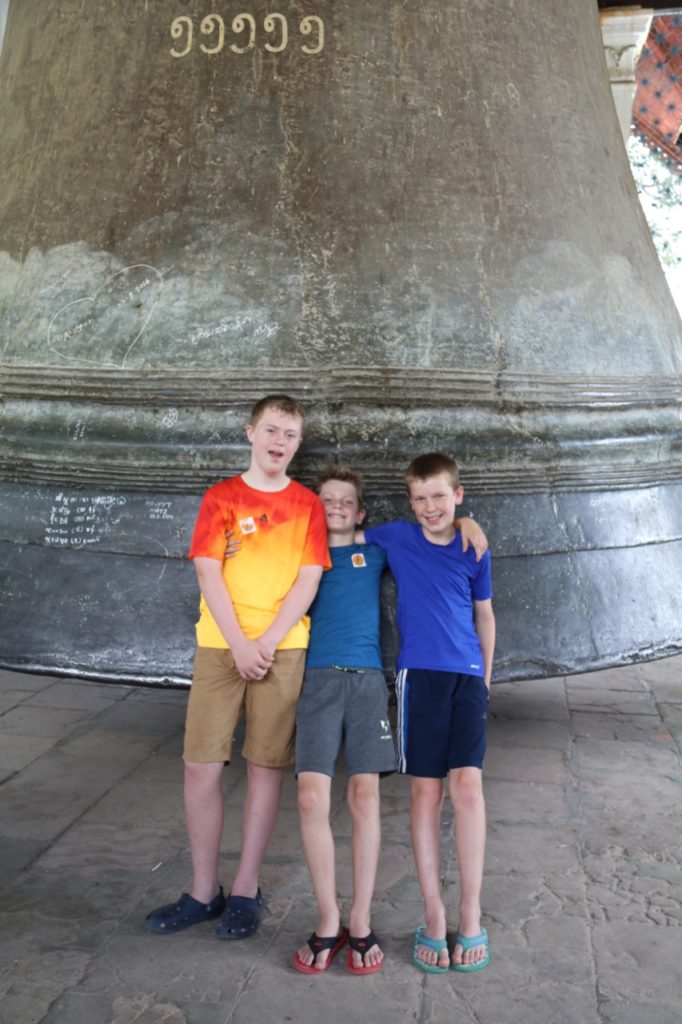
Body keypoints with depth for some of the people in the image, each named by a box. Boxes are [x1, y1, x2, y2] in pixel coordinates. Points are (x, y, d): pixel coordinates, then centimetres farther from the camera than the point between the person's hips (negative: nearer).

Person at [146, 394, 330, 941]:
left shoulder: (307, 503, 6)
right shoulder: (221, 497, 6)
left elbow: (308, 579, -2)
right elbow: (209, 573, -2)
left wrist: (266, 644, -11)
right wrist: (238, 645, -11)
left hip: (282, 648, 0)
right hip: (220, 645, 1)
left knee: (266, 766, 4)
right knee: (201, 767, 1)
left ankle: (246, 890, 19)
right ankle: (204, 891, 17)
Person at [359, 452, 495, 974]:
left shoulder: (474, 550, 5)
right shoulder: (395, 538, 2)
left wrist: (486, 676, 19)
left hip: (467, 675, 1)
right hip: (419, 675, -1)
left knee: (467, 784, -9)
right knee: (425, 792, 1)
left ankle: (471, 914, 5)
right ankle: (434, 916, 12)